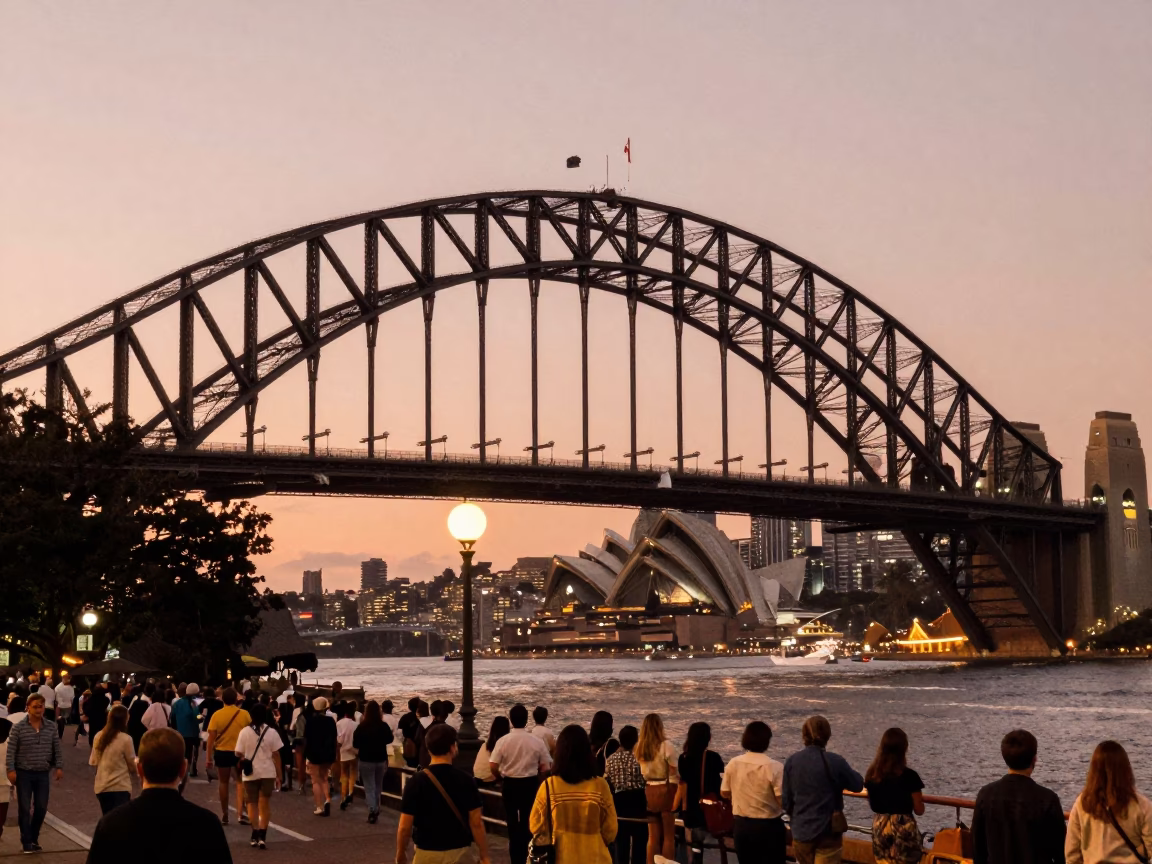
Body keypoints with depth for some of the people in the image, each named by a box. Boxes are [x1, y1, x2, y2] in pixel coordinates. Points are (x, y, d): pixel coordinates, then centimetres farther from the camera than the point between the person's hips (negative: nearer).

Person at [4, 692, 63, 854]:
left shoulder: (51, 727, 2)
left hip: (43, 773, 3)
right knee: (24, 808, 1)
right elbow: (10, 751, -6)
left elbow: (57, 749, 6)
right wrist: (10, 770, -13)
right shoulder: (18, 727, -7)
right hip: (23, 773, -3)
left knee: (41, 808, 6)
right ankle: (27, 841, 10)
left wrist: (59, 767, -2)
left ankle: (34, 838, 24)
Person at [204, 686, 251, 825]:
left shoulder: (217, 714, -9)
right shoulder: (244, 714, -8)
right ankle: (240, 813, -1)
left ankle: (224, 815, 21)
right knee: (240, 782, 12)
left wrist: (208, 757, -5)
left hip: (222, 752, 0)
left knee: (223, 782, 15)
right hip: (240, 752, 0)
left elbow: (211, 737, -10)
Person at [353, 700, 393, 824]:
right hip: (381, 759, 3)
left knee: (369, 787, 2)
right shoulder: (384, 726, -9)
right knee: (378, 786, 19)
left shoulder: (361, 727, -18)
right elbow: (390, 739, 9)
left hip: (366, 760, -3)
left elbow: (355, 744, -9)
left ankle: (372, 810, -13)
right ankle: (376, 810, 27)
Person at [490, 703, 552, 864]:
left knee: (512, 821, 13)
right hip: (530, 784, 0)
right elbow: (545, 767, -9)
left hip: (509, 784, 0)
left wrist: (502, 777, 7)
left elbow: (492, 767, -13)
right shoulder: (537, 741, -10)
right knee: (528, 821, 13)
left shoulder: (503, 741, -11)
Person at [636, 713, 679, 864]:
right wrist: (679, 796, -7)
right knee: (668, 835, 5)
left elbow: (639, 773, 4)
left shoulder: (639, 747, 2)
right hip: (666, 791, -4)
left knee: (653, 836, 12)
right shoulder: (666, 745, -12)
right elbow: (674, 773, -13)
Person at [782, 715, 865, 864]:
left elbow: (786, 801, 2)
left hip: (800, 832, 4)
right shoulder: (835, 761, -15)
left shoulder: (791, 762, -5)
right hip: (828, 832, -3)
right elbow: (858, 785, 0)